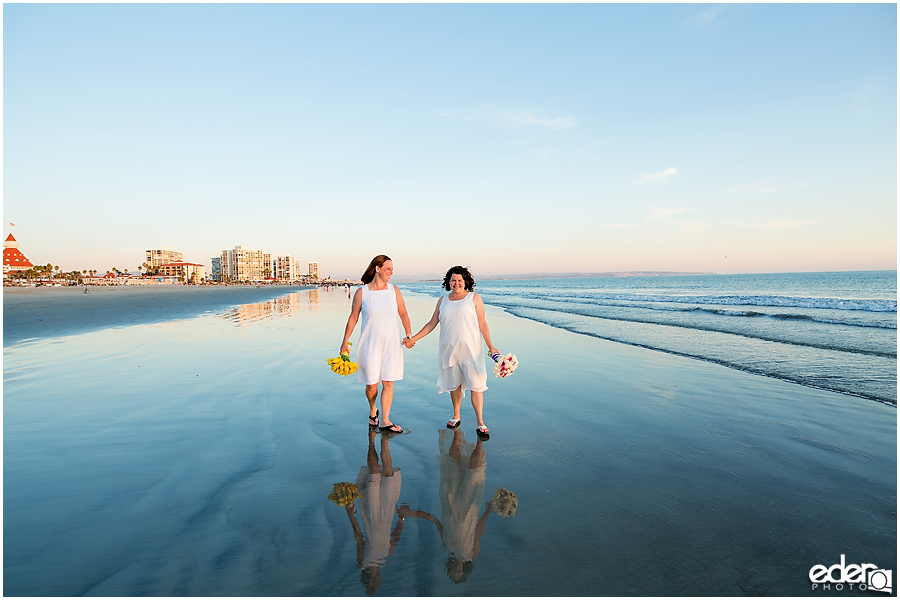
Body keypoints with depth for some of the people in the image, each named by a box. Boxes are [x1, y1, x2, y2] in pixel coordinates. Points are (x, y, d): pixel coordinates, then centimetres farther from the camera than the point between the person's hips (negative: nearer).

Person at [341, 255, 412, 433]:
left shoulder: (393, 290, 3)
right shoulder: (362, 292, -4)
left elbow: (403, 314, 7)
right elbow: (353, 318, 2)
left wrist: (409, 335, -4)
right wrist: (345, 342, 3)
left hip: (391, 343, 2)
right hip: (370, 344, -2)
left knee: (388, 382, 0)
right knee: (371, 384, 3)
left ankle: (385, 420, 11)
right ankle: (372, 411, 33)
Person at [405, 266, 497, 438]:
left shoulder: (474, 298, 3)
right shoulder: (443, 301, 11)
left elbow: (482, 324, 2)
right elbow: (432, 324, 13)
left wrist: (490, 346, -3)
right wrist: (413, 339, 9)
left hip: (470, 348, -3)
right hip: (448, 349, 3)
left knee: (476, 385, -5)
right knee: (454, 384, 11)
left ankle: (480, 423, 2)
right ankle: (456, 417, 29)